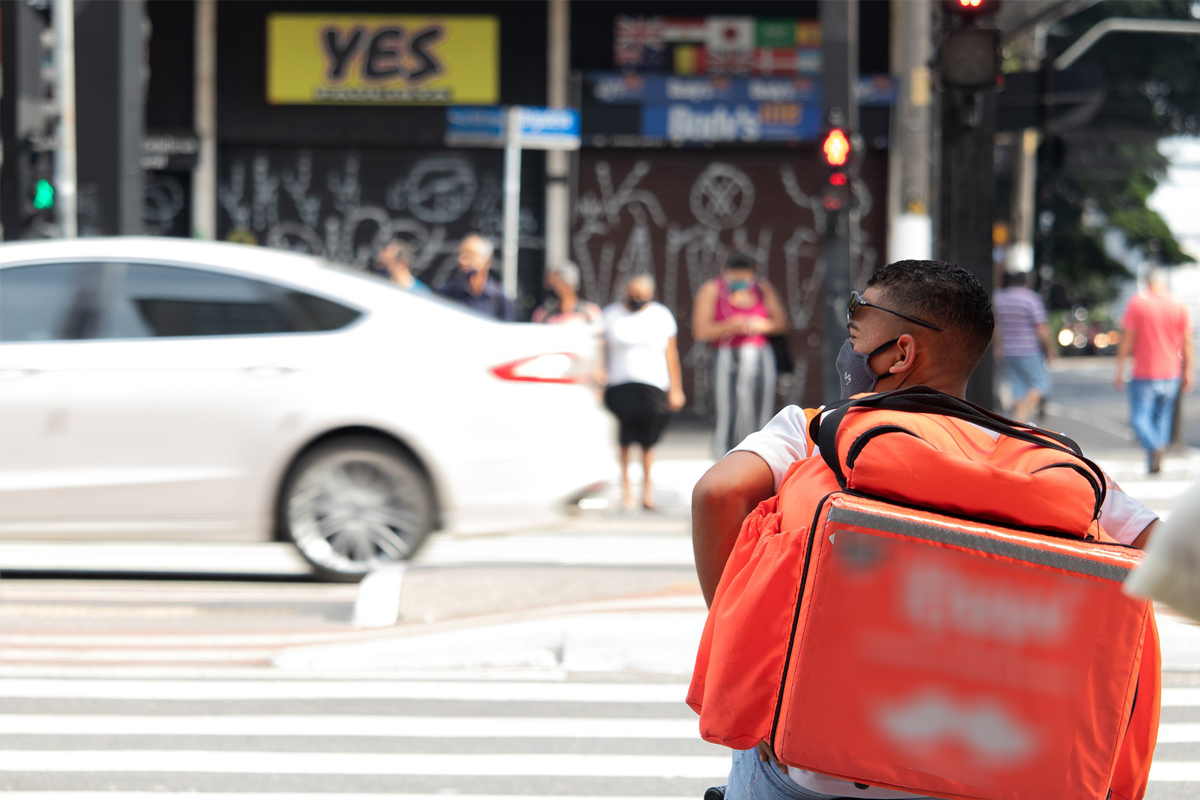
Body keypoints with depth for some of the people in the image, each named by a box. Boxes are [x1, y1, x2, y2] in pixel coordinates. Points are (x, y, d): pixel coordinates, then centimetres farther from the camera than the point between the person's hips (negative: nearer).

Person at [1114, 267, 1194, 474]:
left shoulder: (1137, 304, -6)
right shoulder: (1178, 306, 1)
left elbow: (1126, 340, -7)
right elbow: (1187, 343, 3)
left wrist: (1120, 371, -2)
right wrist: (1187, 372, 10)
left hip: (1144, 373, -3)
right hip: (1171, 373, 3)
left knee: (1139, 416, 0)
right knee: (1163, 416, 16)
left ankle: (1154, 446, -26)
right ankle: (1156, 459, 15)